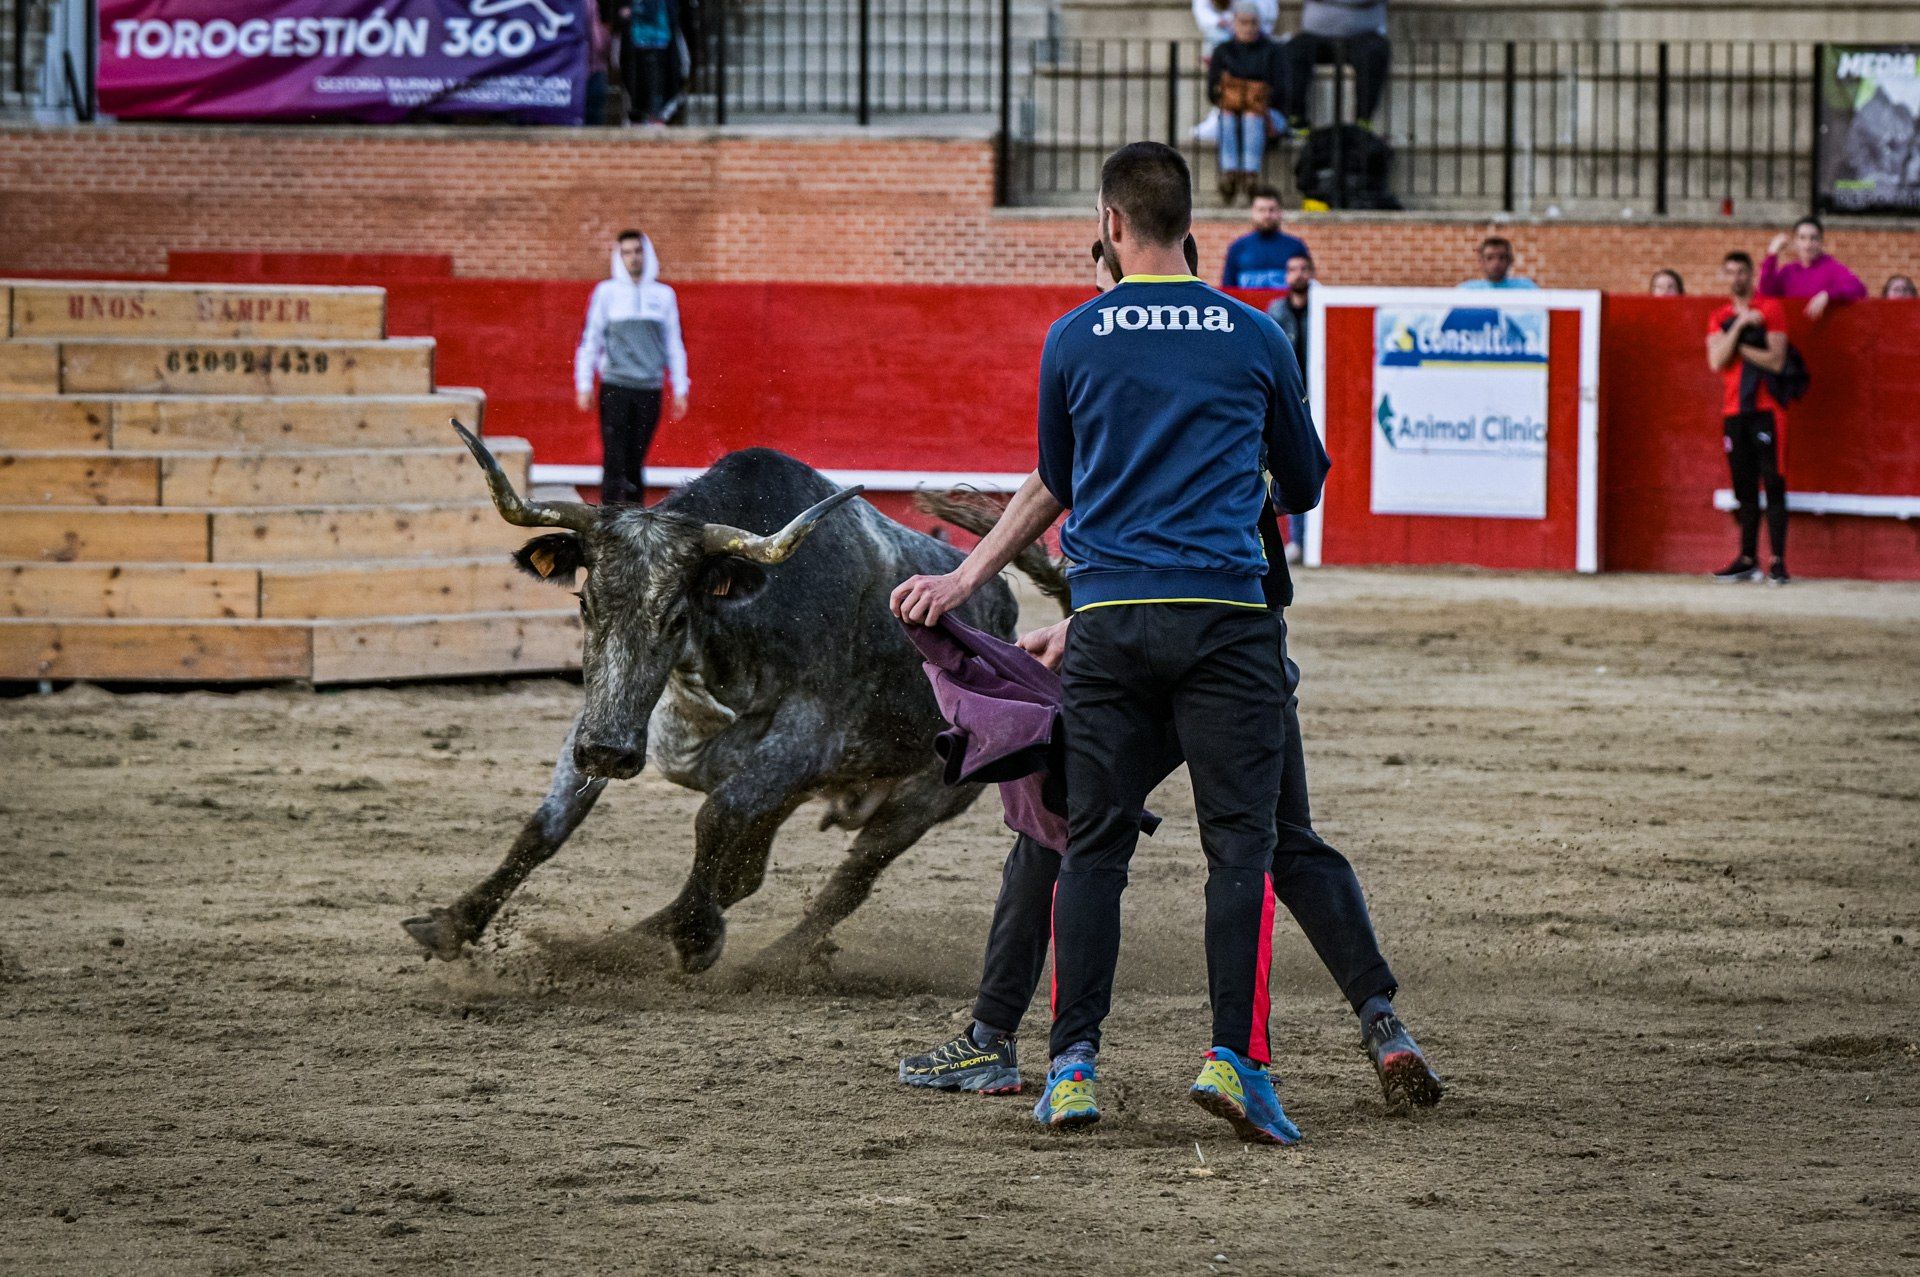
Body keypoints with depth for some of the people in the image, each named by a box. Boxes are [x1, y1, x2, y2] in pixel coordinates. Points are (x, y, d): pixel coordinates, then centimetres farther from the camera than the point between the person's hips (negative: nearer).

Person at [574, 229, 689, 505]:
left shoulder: (664, 295, 10)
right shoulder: (607, 292, 5)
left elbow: (674, 345, 13)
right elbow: (590, 340, 5)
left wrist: (680, 389, 8)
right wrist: (584, 385, -2)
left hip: (650, 389, 2)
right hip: (615, 388, -2)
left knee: (636, 464, 5)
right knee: (614, 461, -8)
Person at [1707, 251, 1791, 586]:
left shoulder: (1770, 308, 0)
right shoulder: (1719, 318, 14)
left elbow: (1776, 361, -9)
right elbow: (1716, 362, -3)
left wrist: (1736, 346, -7)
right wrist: (1740, 325, -9)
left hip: (1765, 408, -5)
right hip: (1734, 410, 5)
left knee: (1773, 483, -8)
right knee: (1744, 487, 7)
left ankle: (1778, 562, -9)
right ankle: (1747, 560, 12)